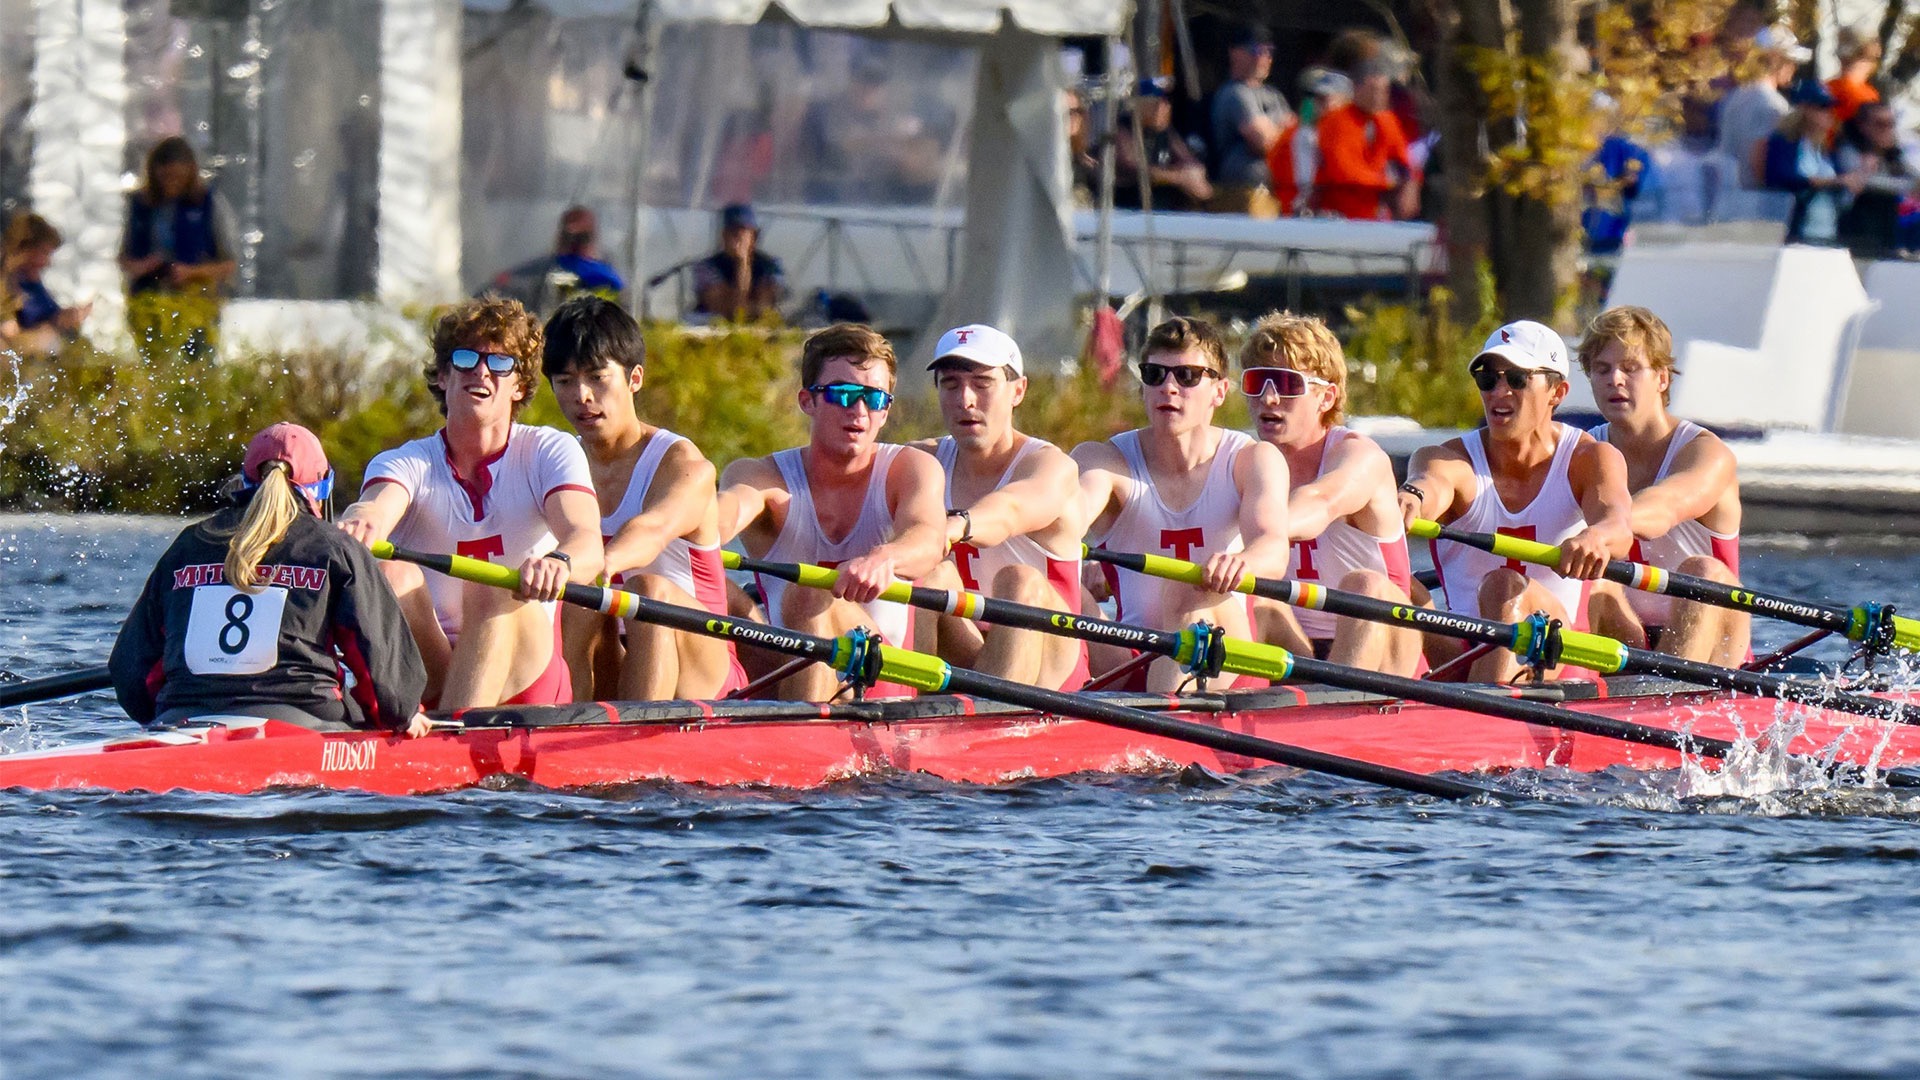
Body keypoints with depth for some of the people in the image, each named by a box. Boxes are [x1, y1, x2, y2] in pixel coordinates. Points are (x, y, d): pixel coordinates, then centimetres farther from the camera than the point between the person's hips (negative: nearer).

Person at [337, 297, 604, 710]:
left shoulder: (550, 453, 4)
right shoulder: (406, 463, 5)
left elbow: (588, 543, -17)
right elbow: (377, 508, -21)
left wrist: (559, 564, -44)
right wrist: (359, 521, -49)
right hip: (424, 673, 1)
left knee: (492, 591, -31)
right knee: (393, 571, -24)